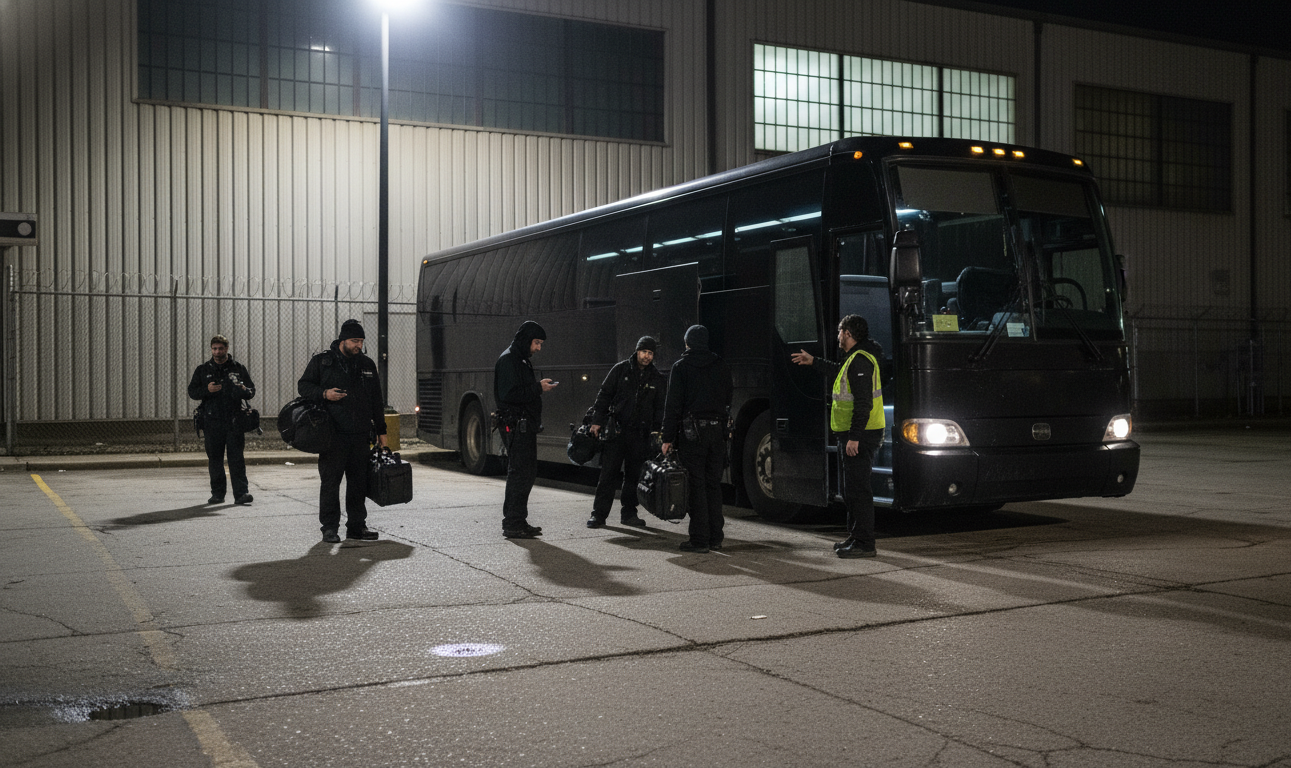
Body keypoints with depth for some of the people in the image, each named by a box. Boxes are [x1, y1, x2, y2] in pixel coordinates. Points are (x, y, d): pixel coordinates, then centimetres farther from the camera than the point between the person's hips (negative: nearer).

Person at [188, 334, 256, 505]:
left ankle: (241, 493, -10)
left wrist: (245, 391, -13)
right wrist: (206, 390, -11)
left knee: (237, 457, -7)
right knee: (214, 458, 6)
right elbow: (192, 391, 9)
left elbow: (252, 390, 11)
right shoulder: (203, 370, 12)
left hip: (234, 420, -2)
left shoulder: (239, 368, 9)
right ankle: (218, 494, 14)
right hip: (212, 421, 2)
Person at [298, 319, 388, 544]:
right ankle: (329, 527, 3)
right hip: (333, 433, -4)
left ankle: (357, 525, 15)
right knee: (330, 481, -3)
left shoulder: (367, 364, 15)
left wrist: (381, 430, 17)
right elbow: (303, 386, 5)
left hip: (361, 435, 4)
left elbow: (376, 401, 20)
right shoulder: (321, 361, 2)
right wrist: (324, 393, -14)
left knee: (359, 481, 7)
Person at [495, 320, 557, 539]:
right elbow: (508, 394, -21)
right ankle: (512, 525, -7)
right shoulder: (508, 360, -11)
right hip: (516, 426, -10)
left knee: (527, 474, 12)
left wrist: (539, 386, 10)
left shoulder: (523, 360, 21)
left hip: (526, 426, 11)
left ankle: (519, 522, 19)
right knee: (519, 474, -10)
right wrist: (538, 388, -17)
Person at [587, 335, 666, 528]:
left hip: (641, 434, 2)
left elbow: (659, 407, 15)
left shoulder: (656, 378, 9)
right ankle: (598, 514, 1)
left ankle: (629, 513, 18)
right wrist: (597, 420, -4)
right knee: (609, 473, -4)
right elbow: (604, 395, 3)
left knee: (634, 475, 7)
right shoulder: (620, 369, 2)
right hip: (616, 431, -2)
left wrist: (657, 429, 4)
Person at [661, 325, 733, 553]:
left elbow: (673, 404, -6)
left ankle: (699, 539, -2)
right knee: (713, 484, 11)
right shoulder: (721, 366, 11)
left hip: (692, 432, -4)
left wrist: (668, 437, -5)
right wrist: (725, 427, 16)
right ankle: (715, 537, 14)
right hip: (717, 431, 4)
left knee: (696, 485, -2)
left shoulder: (681, 367, -3)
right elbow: (728, 400, 12)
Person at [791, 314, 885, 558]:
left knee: (858, 489, -8)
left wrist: (854, 436, -25)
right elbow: (839, 373, 40)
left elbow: (864, 403, -24)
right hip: (856, 436, 11)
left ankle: (864, 544, -5)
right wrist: (813, 362, 45)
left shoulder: (859, 361, -17)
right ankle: (855, 537, 25)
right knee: (853, 488, 17)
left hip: (860, 437, -11)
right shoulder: (856, 358, 17)